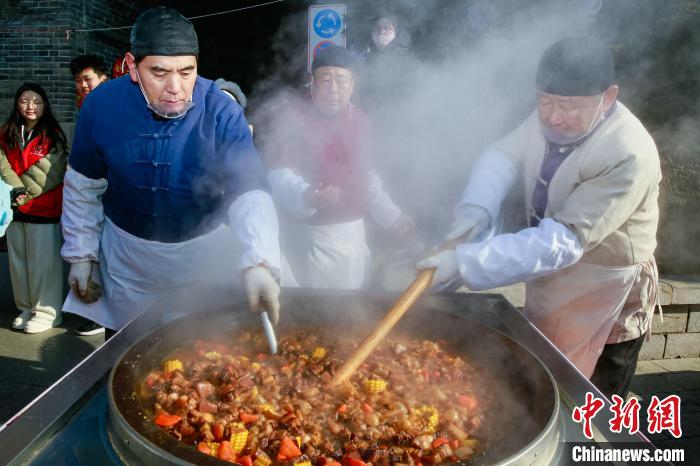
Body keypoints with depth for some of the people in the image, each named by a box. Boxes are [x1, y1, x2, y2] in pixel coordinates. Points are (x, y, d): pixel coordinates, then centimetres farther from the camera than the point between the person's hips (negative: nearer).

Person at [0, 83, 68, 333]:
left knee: (43, 262, -1)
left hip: (44, 209, -5)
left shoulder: (53, 135, -4)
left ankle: (47, 312, 9)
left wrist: (25, 193, -13)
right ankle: (26, 309, 24)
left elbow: (50, 171, -11)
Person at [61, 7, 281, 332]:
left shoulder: (221, 112, -23)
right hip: (127, 252, 2)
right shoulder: (101, 105, -15)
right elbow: (83, 187, -1)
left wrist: (258, 263, -49)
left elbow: (249, 192, -33)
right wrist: (81, 255, -1)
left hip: (204, 248, -1)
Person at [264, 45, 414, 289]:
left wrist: (391, 215, 17)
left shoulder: (358, 119, 8)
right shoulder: (293, 116, -11)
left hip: (354, 232, 6)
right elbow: (280, 175, -19)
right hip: (311, 234, -6)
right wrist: (305, 196, -39)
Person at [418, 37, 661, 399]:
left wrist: (465, 262, -40)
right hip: (548, 290, 7)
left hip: (605, 308, -6)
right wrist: (476, 207, -29)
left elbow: (564, 241, -36)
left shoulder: (630, 156, -31)